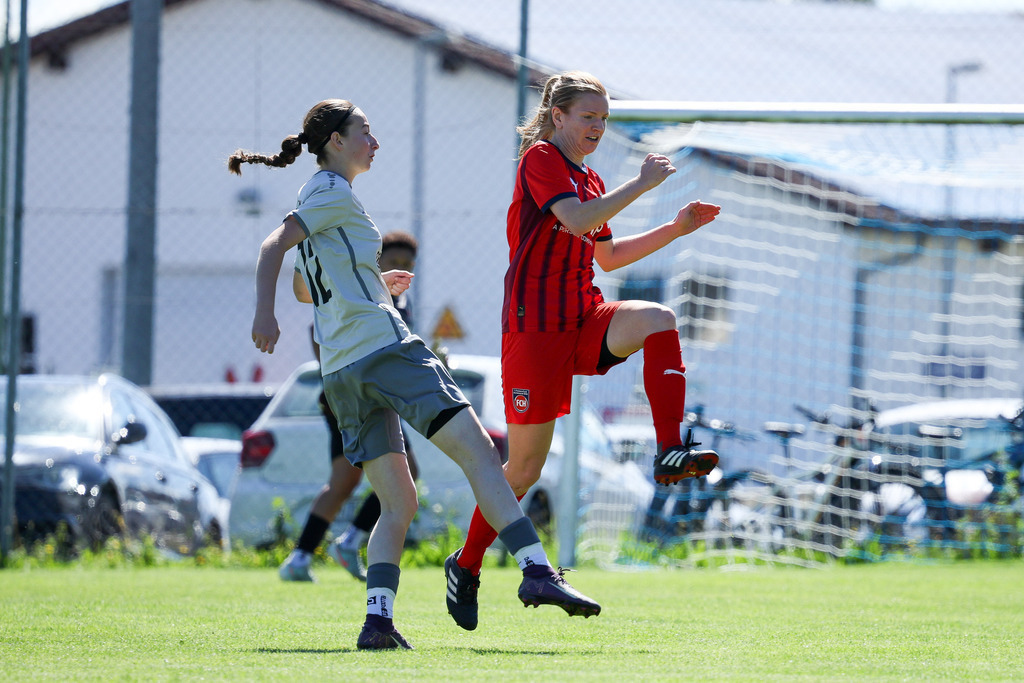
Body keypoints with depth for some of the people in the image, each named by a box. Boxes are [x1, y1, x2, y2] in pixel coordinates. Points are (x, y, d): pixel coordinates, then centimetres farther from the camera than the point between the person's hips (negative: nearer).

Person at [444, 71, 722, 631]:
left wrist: (676, 229, 20)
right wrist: (642, 183, -19)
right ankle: (465, 565, 16)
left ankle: (670, 453, -29)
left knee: (657, 319, -24)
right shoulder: (540, 160, -7)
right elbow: (577, 222, -23)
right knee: (526, 464, -2)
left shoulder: (588, 180, 18)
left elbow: (608, 256, 27)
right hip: (534, 327, -7)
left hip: (584, 319, 7)